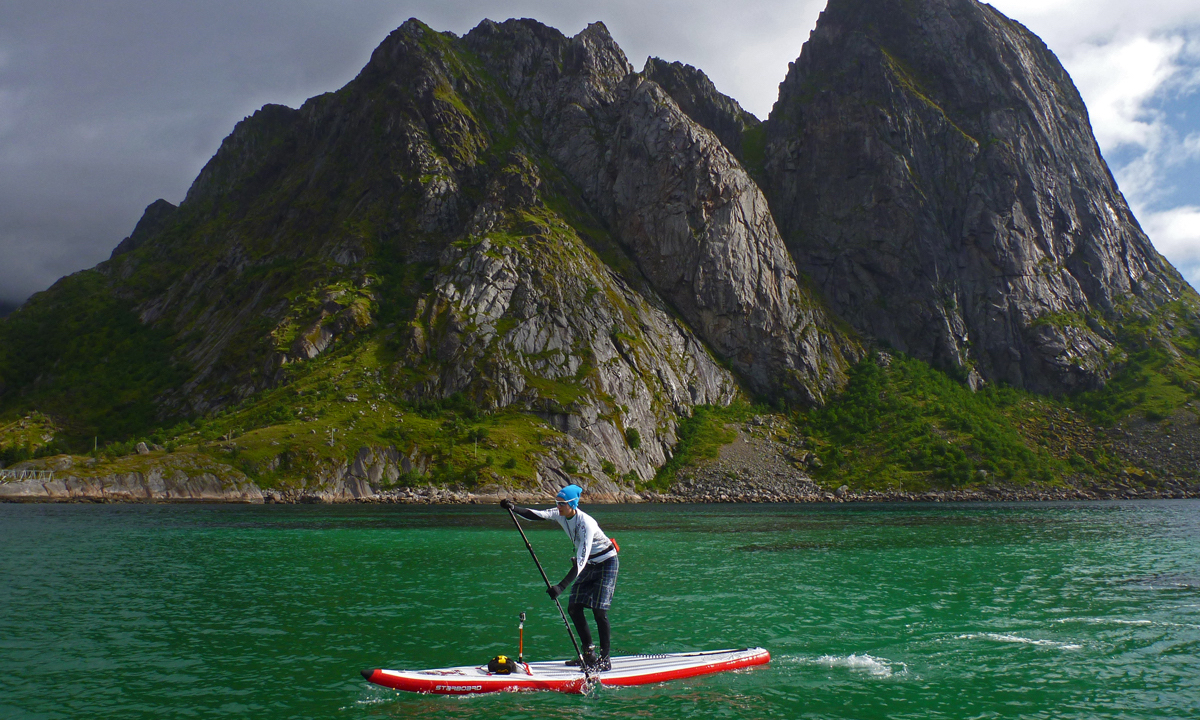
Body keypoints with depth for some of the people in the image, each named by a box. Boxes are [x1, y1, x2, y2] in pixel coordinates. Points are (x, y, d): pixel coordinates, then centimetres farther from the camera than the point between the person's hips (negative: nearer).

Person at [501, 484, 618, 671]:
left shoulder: (586, 523, -31)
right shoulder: (560, 515, -7)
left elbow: (581, 561, -36)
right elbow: (537, 515, -15)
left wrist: (561, 586, -42)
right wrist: (513, 508, -33)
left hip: (607, 563, -8)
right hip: (589, 565, 8)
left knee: (599, 611, -13)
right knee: (573, 608, 2)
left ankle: (605, 659, -3)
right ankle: (589, 654, 13)